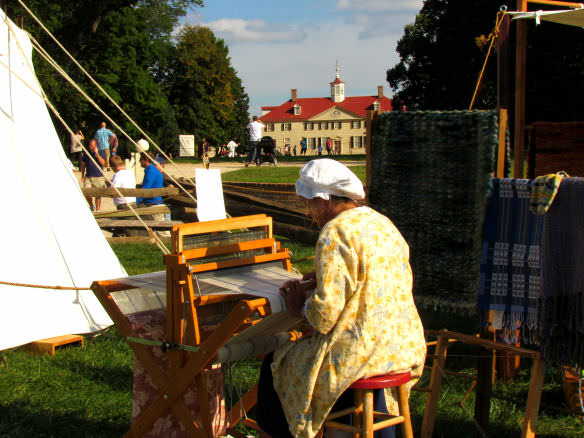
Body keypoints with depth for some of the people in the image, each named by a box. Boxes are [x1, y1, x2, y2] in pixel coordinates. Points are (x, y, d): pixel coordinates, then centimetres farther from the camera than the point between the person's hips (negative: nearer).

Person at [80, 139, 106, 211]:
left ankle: (97, 209, 15)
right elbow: (83, 165, 14)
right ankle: (91, 205, 9)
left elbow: (102, 163, -15)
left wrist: (97, 153, -21)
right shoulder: (86, 153, 6)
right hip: (88, 177, 1)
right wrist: (82, 176, 9)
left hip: (99, 177, -1)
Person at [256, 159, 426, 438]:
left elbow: (325, 314, -21)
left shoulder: (335, 234, -17)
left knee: (273, 368, 13)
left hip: (360, 355, -8)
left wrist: (301, 305, -1)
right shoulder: (383, 223, 9)